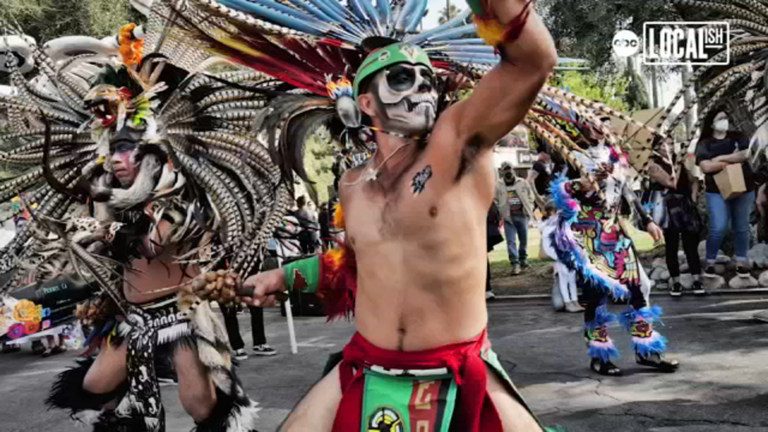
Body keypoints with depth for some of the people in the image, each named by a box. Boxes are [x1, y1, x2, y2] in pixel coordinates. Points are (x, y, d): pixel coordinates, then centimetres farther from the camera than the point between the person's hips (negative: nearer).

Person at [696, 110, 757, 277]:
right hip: (717, 191, -3)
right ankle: (710, 262, 3)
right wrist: (733, 160, -10)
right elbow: (706, 167, -14)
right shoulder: (705, 144, 0)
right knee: (718, 228, -11)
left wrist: (721, 158, -12)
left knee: (741, 227, 8)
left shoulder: (738, 138, 8)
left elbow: (746, 154, -10)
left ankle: (741, 262, 18)